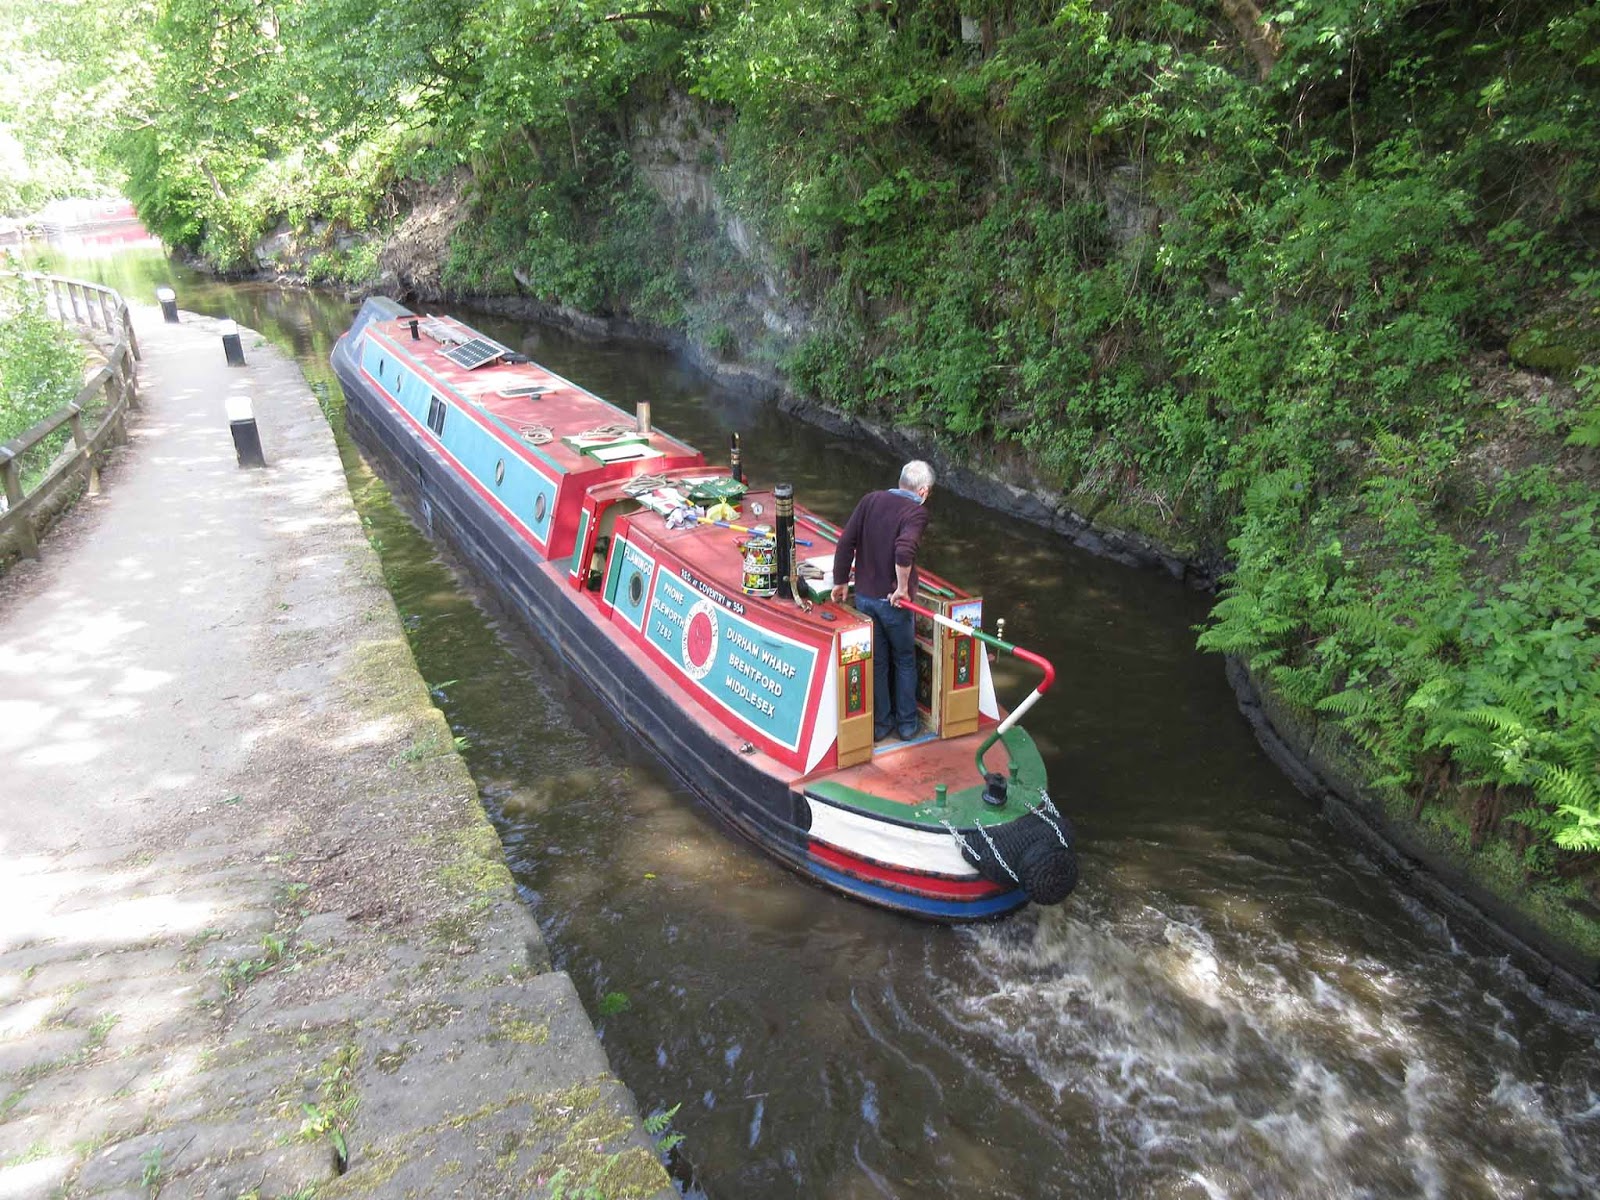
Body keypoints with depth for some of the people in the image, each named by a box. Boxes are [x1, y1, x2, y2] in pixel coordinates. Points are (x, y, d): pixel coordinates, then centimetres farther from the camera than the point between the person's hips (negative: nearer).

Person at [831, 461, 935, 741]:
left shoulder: (870, 500, 1)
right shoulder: (916, 511, -13)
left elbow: (846, 542, -1)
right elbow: (904, 550, -31)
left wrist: (840, 582, 8)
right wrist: (903, 587, -18)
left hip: (863, 596, 4)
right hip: (893, 600, -4)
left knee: (876, 662, 17)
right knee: (904, 661, 17)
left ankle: (879, 724, 27)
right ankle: (907, 723, 27)